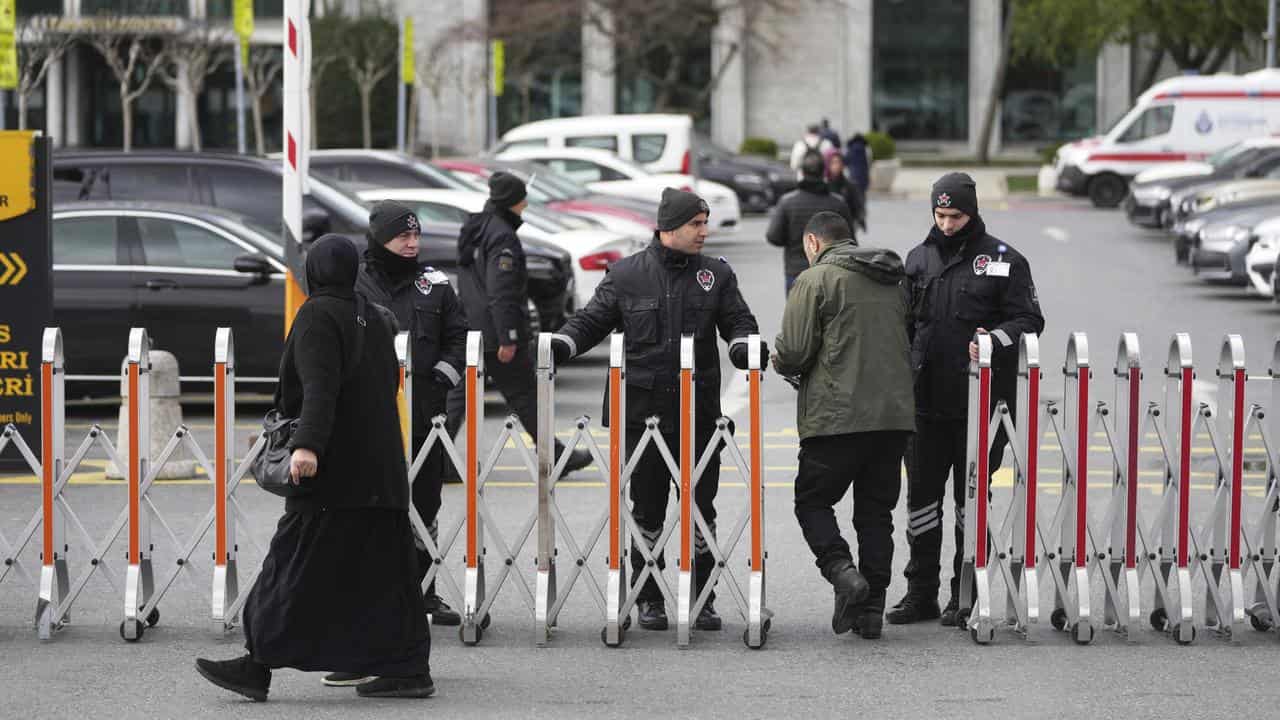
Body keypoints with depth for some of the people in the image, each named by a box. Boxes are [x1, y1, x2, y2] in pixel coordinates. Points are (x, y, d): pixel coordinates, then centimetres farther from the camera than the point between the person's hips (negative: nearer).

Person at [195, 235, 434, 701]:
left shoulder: (317, 316, -9)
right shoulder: (374, 318, 15)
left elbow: (320, 387, -22)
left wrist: (307, 444, -32)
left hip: (334, 470, -8)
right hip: (381, 467, 8)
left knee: (295, 564, -8)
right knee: (382, 566, 9)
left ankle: (259, 666, -9)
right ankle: (409, 668, 8)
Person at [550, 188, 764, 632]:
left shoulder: (716, 275, 7)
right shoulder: (626, 275, 4)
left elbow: (738, 322, 7)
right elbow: (592, 321, 7)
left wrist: (742, 346, -16)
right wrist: (561, 345, -11)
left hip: (699, 412, 1)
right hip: (643, 410, -1)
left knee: (701, 511, 3)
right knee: (647, 511, 5)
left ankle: (702, 599, 12)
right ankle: (649, 600, 14)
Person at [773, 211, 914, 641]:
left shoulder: (816, 279, -4)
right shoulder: (893, 282, 17)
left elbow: (792, 353, -10)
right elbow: (909, 346, 21)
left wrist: (779, 362, 12)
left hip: (836, 416, -6)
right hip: (895, 414, 6)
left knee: (813, 501, 6)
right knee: (876, 511, 10)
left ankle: (842, 571, -16)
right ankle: (871, 608, 7)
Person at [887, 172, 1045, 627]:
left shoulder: (1002, 261, -1)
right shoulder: (918, 259, 12)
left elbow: (1028, 320, -3)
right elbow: (902, 321, 19)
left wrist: (995, 339, -22)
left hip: (980, 400, -4)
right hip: (926, 399, 4)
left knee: (971, 496, 2)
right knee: (922, 494, 5)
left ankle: (966, 596, 9)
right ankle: (921, 594, 13)